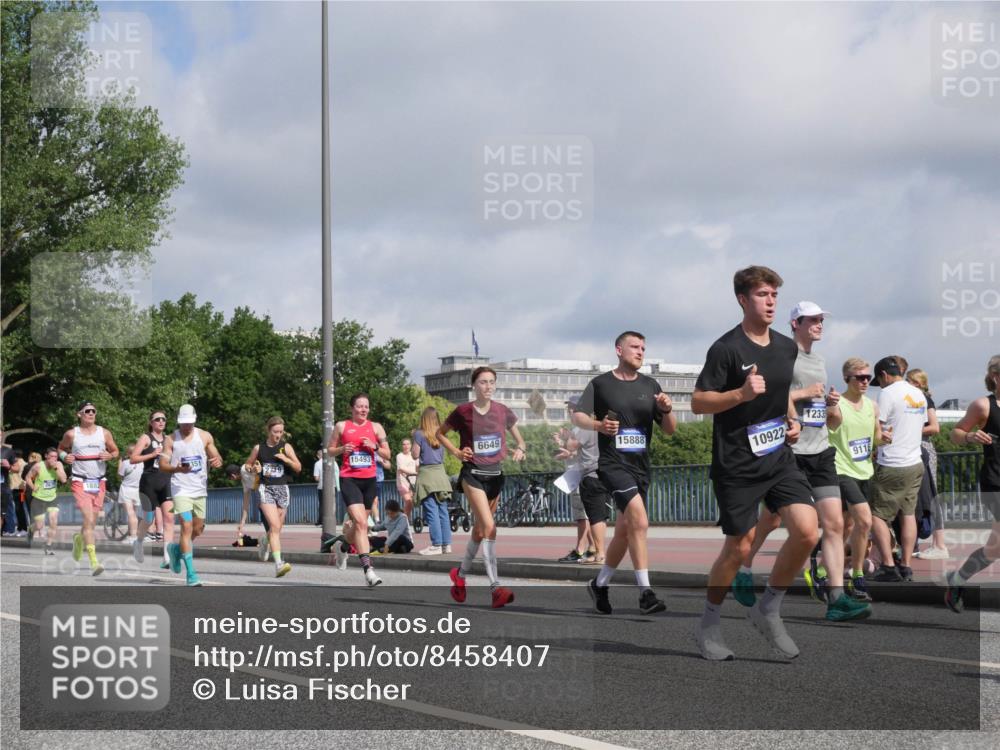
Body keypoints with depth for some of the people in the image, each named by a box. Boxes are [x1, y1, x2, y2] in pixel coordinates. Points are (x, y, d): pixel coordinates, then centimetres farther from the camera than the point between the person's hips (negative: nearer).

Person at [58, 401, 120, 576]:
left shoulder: (104, 433, 5)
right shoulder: (72, 434, 2)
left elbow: (115, 451, 14)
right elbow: (61, 448, 17)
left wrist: (110, 456, -8)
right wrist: (65, 457, -4)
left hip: (99, 481, 3)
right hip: (80, 481, -3)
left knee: (92, 521, 11)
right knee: (88, 519, -16)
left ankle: (79, 539, 46)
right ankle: (93, 560, -20)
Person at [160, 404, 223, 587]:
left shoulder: (205, 436, 7)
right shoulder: (171, 440, 1)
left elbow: (216, 457, 11)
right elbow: (162, 464, -3)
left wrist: (217, 462, -14)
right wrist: (177, 468, -24)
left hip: (200, 489, 4)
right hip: (181, 489, -4)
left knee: (198, 530, 11)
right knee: (187, 527, -14)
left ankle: (177, 549, 41)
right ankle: (191, 573, -14)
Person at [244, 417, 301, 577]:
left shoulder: (286, 447, 5)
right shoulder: (259, 448, 6)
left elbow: (298, 468, 2)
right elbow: (248, 464, 19)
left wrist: (286, 459, -15)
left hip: (282, 489, 2)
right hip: (266, 489, -2)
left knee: (277, 528, 10)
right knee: (274, 526, -19)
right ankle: (278, 564, -27)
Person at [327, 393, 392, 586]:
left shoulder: (375, 427, 9)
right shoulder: (341, 426, 5)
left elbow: (387, 455, 10)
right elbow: (330, 450, 12)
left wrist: (374, 447, -8)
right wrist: (342, 449, -8)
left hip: (369, 480, 4)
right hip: (349, 479, -4)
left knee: (359, 522, 14)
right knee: (361, 522, -17)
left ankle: (342, 543, 49)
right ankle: (368, 569, -21)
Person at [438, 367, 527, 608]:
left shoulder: (502, 411, 3)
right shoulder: (463, 411, -6)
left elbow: (519, 438, 16)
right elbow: (440, 433, 10)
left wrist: (520, 449, -6)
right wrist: (456, 452, -4)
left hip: (495, 473, 5)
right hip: (473, 473, -5)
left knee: (480, 529, 14)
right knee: (489, 526, -19)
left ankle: (460, 573, 38)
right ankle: (495, 588, -23)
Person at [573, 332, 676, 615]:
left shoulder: (650, 386, 11)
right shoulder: (601, 384, 1)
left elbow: (670, 429, 10)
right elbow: (578, 416, -3)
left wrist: (667, 409, -12)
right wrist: (598, 425, -23)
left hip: (641, 466, 6)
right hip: (613, 462, -6)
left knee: (624, 531, 12)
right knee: (639, 520, -22)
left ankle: (599, 585, 31)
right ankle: (645, 592, -22)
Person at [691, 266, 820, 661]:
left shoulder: (787, 347, 8)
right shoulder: (726, 349, -12)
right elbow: (698, 402, -12)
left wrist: (792, 420, 9)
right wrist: (741, 394, -25)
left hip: (779, 457, 6)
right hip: (736, 464, -5)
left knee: (807, 531, -11)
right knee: (739, 547, 1)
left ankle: (768, 611, 9)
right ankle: (708, 626, 22)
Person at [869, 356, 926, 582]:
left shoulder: (888, 393, -12)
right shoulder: (919, 394, 12)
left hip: (892, 466, -8)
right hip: (915, 463, 8)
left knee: (877, 516, -2)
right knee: (908, 514, 10)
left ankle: (888, 566, -10)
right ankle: (906, 566, 9)